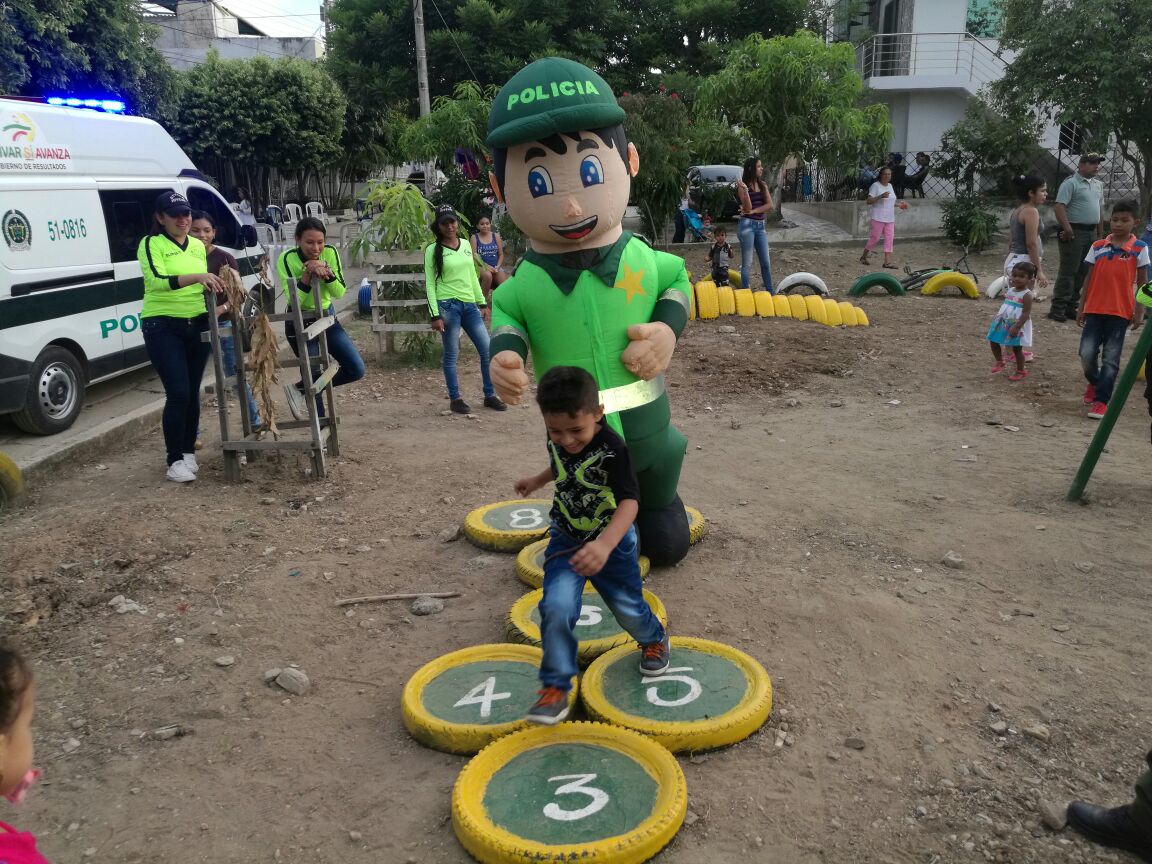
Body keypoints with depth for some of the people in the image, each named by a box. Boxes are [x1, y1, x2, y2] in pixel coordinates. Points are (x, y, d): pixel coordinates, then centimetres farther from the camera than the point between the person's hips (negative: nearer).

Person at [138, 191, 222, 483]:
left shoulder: (198, 246, 12)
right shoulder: (151, 244, -6)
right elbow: (156, 280, -24)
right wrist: (196, 276, -36)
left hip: (198, 325, 5)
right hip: (163, 327, -5)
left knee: (192, 393, 9)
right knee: (178, 393, -11)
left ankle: (189, 452, 22)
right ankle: (175, 460, -1)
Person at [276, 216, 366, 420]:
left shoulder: (330, 253, -9)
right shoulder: (287, 259, -18)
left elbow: (340, 293, -10)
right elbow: (293, 300, -23)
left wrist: (327, 273, -27)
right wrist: (307, 274, -33)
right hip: (299, 324, -4)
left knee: (357, 369, -2)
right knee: (315, 376, -3)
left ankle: (300, 389, 12)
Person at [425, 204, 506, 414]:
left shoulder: (466, 245, 12)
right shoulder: (433, 250, -3)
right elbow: (430, 284, -5)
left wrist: (482, 302, 14)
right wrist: (435, 315, -11)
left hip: (469, 305, 5)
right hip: (448, 305, -5)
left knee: (488, 350, 3)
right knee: (451, 355, 1)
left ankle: (490, 396, 16)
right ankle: (455, 399, 13)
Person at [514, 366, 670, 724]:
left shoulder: (613, 449, -28)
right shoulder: (556, 440, -11)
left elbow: (629, 502, -37)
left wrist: (604, 545, -52)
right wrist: (537, 480, 29)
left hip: (611, 541, -3)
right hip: (566, 539, 3)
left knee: (628, 607, 13)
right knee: (556, 607, -17)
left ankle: (654, 640, 49)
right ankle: (556, 686, -2)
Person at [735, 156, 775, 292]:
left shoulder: (763, 185, 10)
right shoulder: (743, 186, -5)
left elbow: (770, 206, 0)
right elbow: (748, 208, -14)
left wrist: (753, 211, -12)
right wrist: (745, 190, -26)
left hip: (760, 225, 6)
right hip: (747, 225, -6)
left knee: (766, 262, 8)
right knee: (747, 263, -3)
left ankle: (770, 293, 15)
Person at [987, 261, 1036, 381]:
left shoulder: (1026, 295, -18)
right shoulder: (1010, 291, 5)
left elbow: (1026, 314, -22)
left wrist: (1016, 327, -27)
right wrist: (997, 318, 14)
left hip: (1017, 326, -7)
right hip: (1003, 323, 7)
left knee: (1017, 348, 5)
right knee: (993, 342, 12)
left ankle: (1021, 371, 22)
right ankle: (1000, 362, 33)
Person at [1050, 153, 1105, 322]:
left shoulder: (1098, 185, 17)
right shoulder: (1071, 183, -8)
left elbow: (1100, 209, 23)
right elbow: (1059, 207, -17)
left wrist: (1099, 233, 19)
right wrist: (1067, 228, -26)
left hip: (1091, 233, 8)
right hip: (1075, 232, -8)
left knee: (1083, 272, 9)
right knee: (1068, 272, -8)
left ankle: (1071, 307, 16)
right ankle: (1058, 309, -5)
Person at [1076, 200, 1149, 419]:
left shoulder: (1139, 248, -1)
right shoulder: (1097, 246, 5)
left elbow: (1142, 282, 2)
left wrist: (1139, 311, -3)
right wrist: (1081, 306, 9)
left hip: (1120, 311, -2)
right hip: (1095, 309, 2)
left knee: (1110, 358, -1)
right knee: (1087, 353, -4)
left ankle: (1101, 400, 5)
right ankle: (1094, 382, 26)